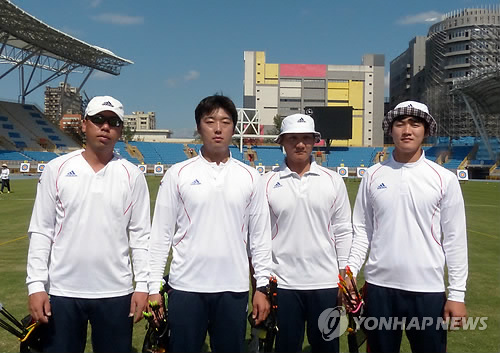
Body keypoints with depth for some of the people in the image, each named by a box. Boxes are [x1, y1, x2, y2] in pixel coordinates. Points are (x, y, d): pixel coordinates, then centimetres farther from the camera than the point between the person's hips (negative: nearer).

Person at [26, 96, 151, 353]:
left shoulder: (132, 175, 0)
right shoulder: (57, 169, 0)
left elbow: (140, 235, 2)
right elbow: (40, 231, 1)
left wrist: (143, 285, -2)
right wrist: (36, 285, -4)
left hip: (116, 293, 0)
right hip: (62, 292, 0)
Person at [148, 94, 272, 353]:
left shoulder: (250, 177, 3)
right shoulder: (177, 174, 0)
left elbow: (260, 236, 6)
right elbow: (161, 234, 0)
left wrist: (263, 286, 3)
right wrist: (154, 287, -2)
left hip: (233, 289, 1)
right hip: (186, 287, -1)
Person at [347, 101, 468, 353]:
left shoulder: (445, 179, -3)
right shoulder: (373, 175, 3)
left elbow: (455, 239, -2)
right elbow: (362, 230, 6)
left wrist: (457, 294, -3)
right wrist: (350, 271, -3)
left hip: (427, 290, -1)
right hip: (379, 287, 2)